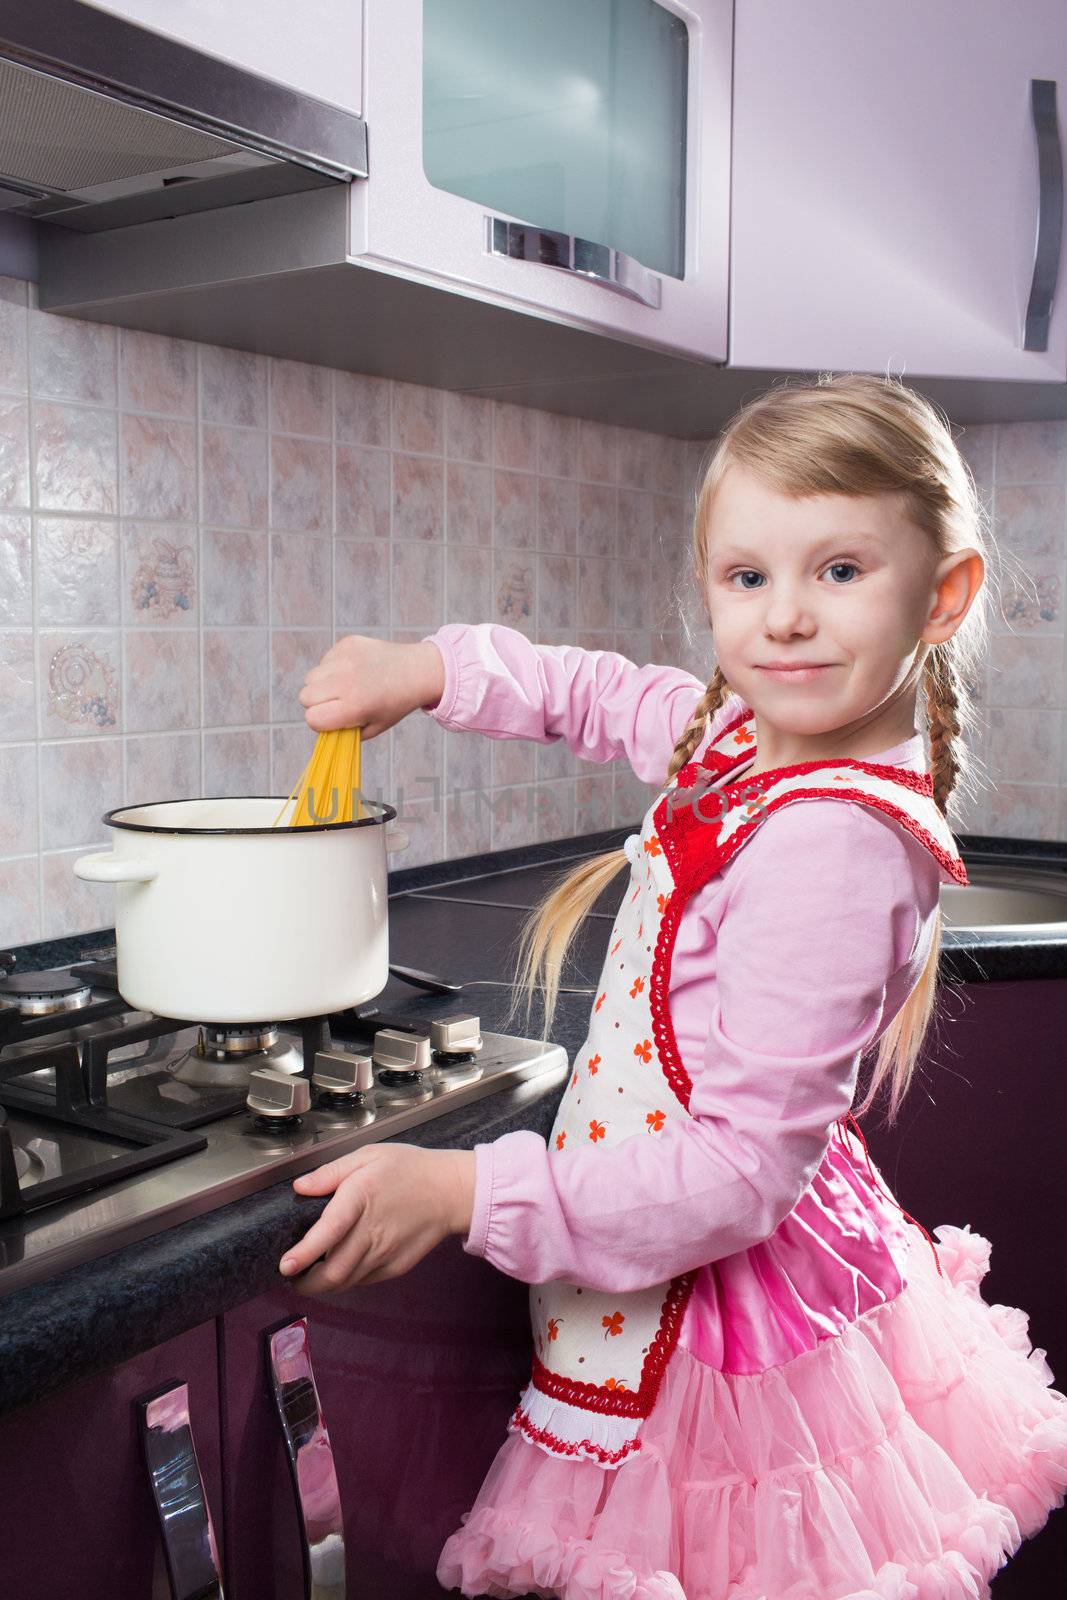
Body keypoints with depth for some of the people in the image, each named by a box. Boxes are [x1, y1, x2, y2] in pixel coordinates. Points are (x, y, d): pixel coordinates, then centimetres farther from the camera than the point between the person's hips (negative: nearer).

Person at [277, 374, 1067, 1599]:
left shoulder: (834, 844, -28)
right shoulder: (747, 734, 0)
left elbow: (743, 1170, -28)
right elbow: (599, 694, 21)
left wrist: (469, 1193, -28)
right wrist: (422, 669, 12)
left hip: (712, 1326, -9)